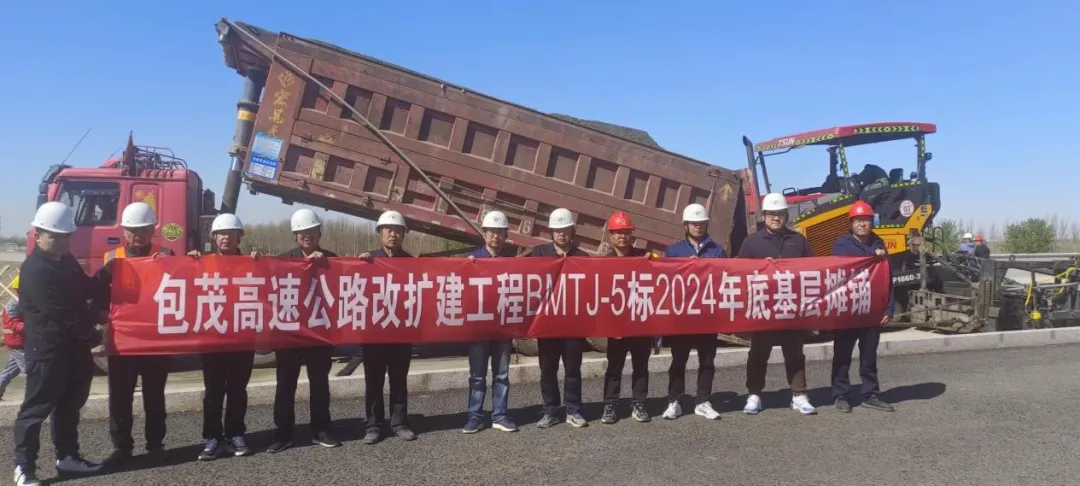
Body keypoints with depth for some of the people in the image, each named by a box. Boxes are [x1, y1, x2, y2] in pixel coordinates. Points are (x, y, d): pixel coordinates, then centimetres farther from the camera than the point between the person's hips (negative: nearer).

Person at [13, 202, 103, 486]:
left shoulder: (66, 260, 11)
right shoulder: (34, 269, -18)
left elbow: (85, 292, 16)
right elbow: (61, 311, -22)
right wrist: (94, 337, -17)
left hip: (74, 347, 9)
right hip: (47, 350, -9)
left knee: (70, 404, 17)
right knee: (36, 408, 0)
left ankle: (67, 456, 28)